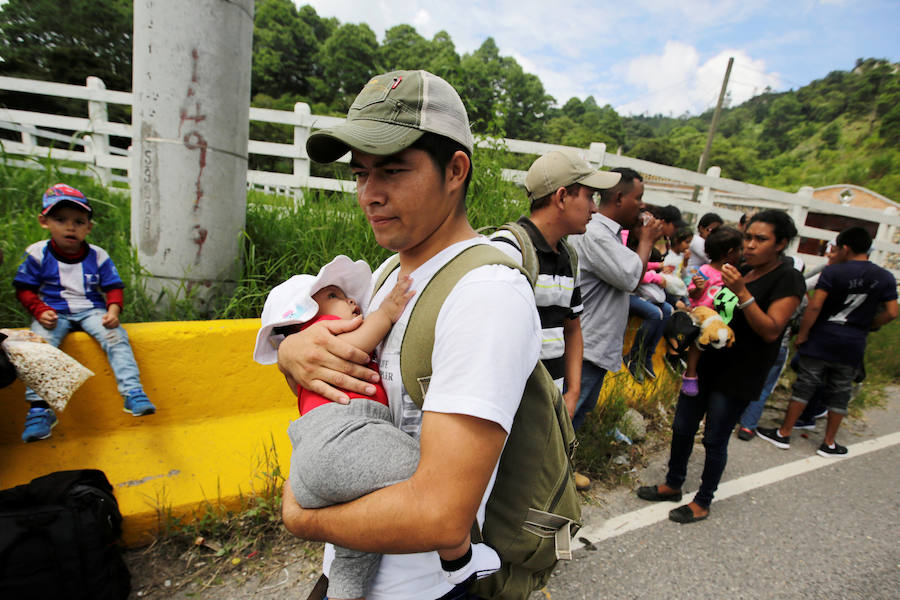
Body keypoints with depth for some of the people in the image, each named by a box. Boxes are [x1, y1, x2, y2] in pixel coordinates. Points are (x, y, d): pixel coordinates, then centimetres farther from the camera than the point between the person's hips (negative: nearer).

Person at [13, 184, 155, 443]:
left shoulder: (98, 256, 3)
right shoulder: (38, 254, 2)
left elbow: (113, 287, 5)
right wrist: (40, 311, -12)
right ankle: (40, 408, -21)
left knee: (116, 337, -25)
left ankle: (133, 393, -28)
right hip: (54, 312, 0)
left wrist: (113, 309, -14)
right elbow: (24, 289, 6)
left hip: (92, 310, 0)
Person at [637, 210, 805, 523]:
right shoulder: (740, 270, 9)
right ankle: (673, 485, 33)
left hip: (738, 376, -6)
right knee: (682, 428, 13)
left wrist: (742, 291, -27)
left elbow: (771, 331, -19)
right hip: (706, 364, 6)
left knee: (715, 440, 5)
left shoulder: (788, 279, -9)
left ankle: (702, 502, 25)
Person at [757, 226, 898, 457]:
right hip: (853, 345, 3)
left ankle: (783, 434, 11)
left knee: (804, 385, 4)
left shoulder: (833, 271, -11)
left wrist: (802, 334, -9)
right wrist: (865, 325, 16)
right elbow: (891, 313, 1)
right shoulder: (885, 278, 2)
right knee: (840, 393, 13)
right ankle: (829, 444, 22)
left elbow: (814, 306, -17)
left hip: (822, 340, -3)